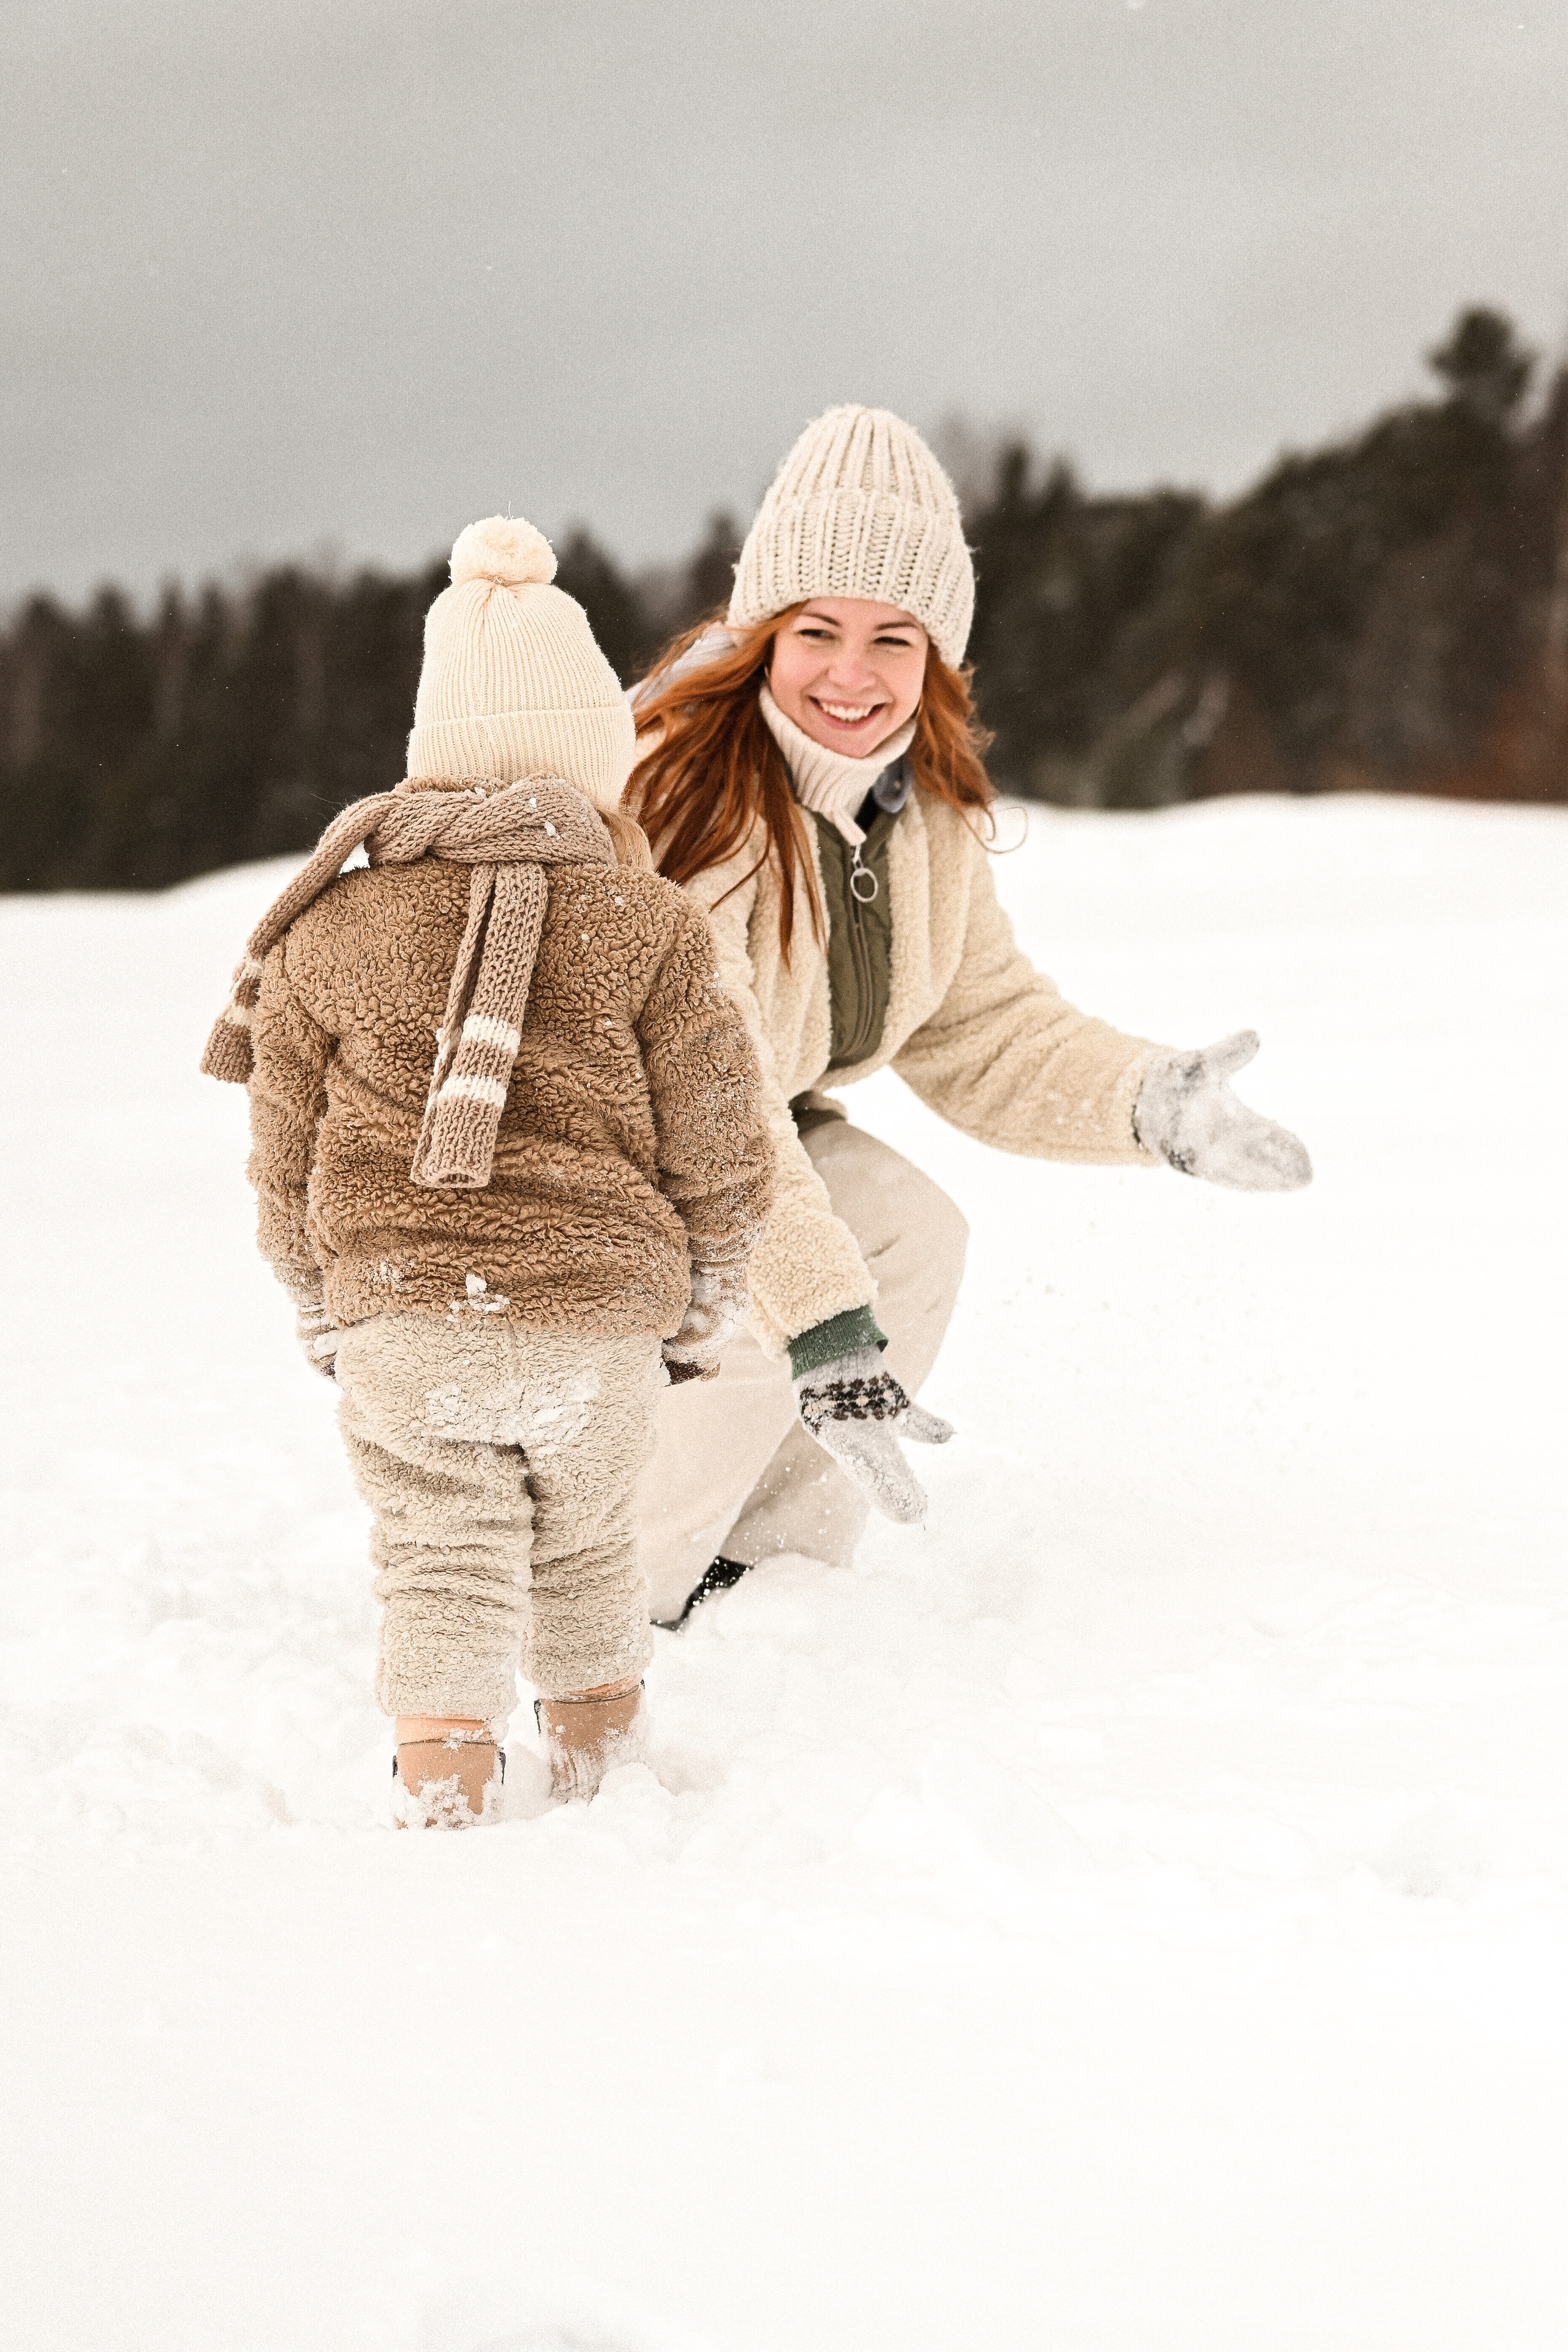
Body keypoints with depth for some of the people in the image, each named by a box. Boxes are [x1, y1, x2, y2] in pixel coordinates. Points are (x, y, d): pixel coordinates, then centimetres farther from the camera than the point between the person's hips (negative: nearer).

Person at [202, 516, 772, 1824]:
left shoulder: (330, 932, 3)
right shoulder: (651, 929, -1)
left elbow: (289, 1166, 8)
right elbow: (719, 1161, 1)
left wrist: (330, 1322, 22)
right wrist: (699, 1320, 16)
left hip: (398, 1325, 0)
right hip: (600, 1324, 0)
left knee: (442, 1554, 11)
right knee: (586, 1544, 21)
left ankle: (443, 1768, -6)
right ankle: (599, 1754, 34)